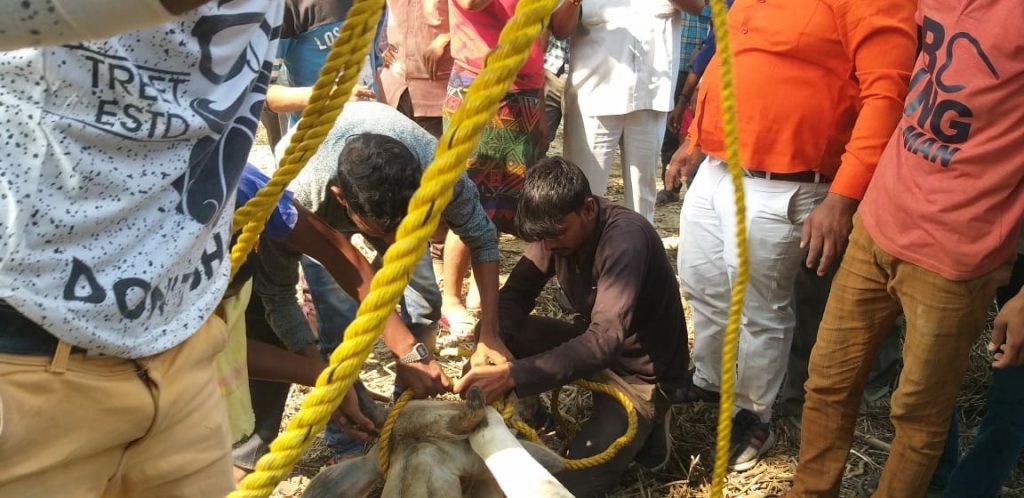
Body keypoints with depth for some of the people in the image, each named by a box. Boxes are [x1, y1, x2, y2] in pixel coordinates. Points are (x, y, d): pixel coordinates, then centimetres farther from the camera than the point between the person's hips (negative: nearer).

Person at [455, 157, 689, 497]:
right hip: (594, 344, 7)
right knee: (508, 333, -14)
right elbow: (516, 290, -5)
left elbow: (606, 341, -40)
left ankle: (644, 424, 7)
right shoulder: (559, 225, -9)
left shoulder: (625, 238, -31)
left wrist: (511, 375, -48)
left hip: (641, 372, -7)